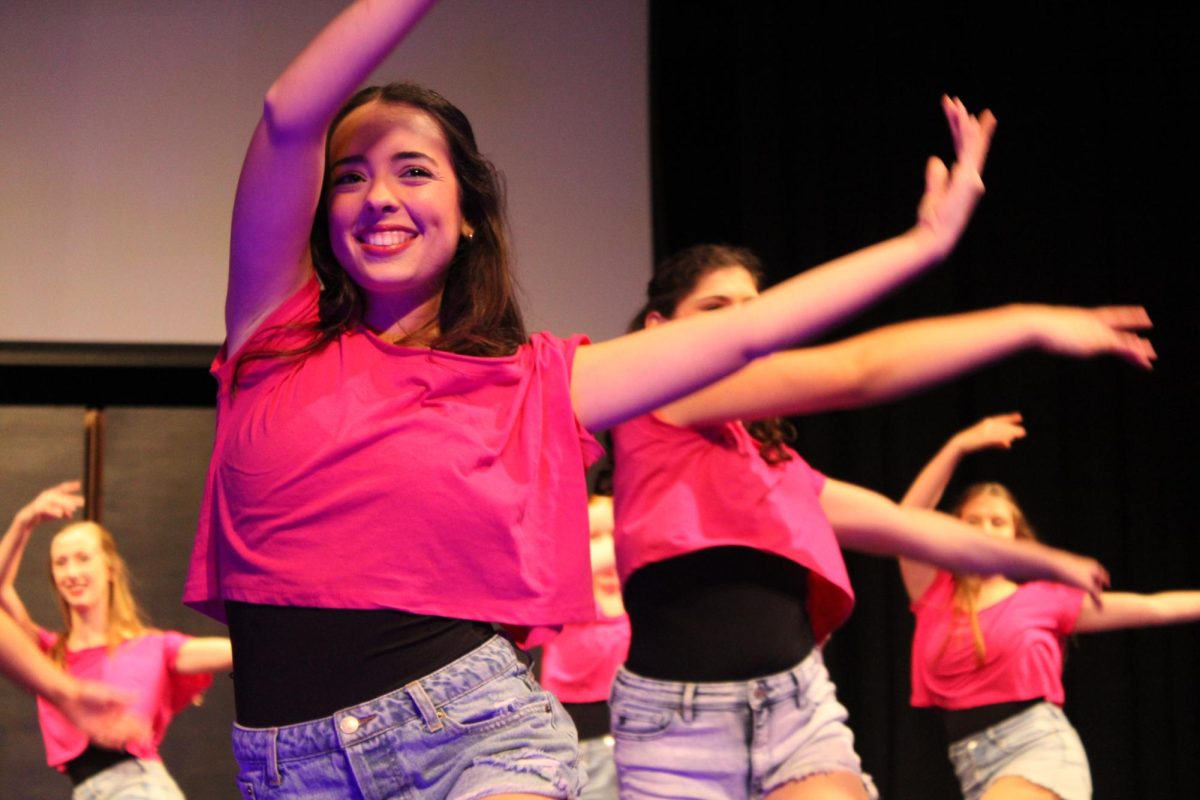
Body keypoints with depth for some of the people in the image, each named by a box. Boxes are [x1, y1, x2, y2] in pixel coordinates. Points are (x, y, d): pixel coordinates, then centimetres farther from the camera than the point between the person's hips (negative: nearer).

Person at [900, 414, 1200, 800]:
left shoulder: (1043, 598, 7)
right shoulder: (936, 596, 10)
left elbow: (1153, 608, 8)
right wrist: (958, 446, -10)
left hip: (1039, 746, -3)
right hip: (973, 766, 3)